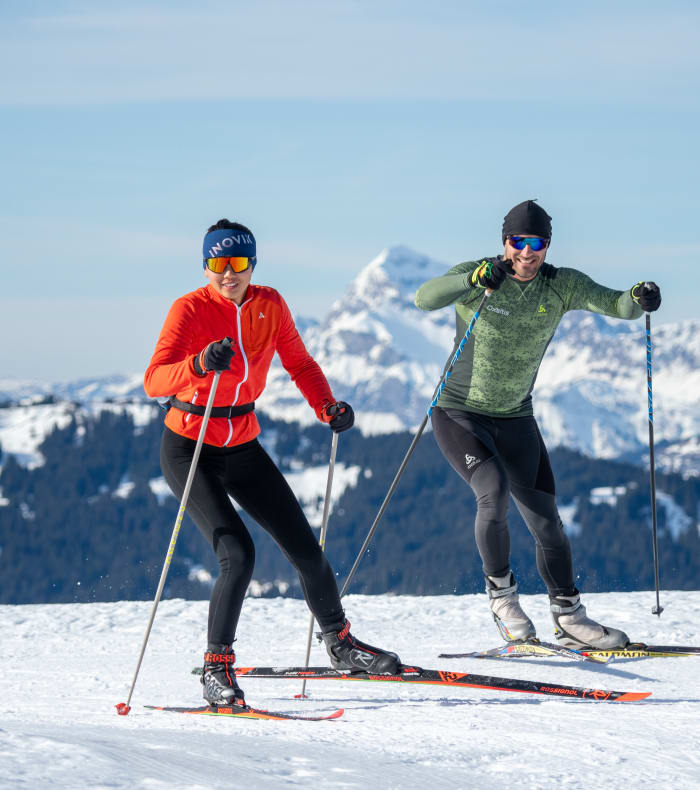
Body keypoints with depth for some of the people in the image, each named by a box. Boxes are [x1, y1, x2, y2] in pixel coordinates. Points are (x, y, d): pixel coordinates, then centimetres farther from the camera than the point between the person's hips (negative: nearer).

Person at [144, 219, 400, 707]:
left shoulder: (269, 305, -2)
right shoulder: (191, 310, -18)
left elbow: (300, 364, 10)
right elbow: (154, 382, -30)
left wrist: (328, 407, -8)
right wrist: (201, 364, -49)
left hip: (243, 447, 5)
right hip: (189, 449, -5)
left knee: (306, 548, 5)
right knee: (238, 554, -22)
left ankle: (340, 644, 28)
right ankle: (217, 668, -8)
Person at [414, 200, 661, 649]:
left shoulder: (562, 287, -6)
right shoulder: (477, 278, -17)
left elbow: (616, 305, -14)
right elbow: (426, 299, -34)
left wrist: (638, 300, -38)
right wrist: (474, 280, -51)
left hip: (515, 419, 4)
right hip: (459, 414, -4)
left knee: (544, 518, 1)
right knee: (494, 490, -27)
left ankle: (569, 617, 15)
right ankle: (501, 594, -7)